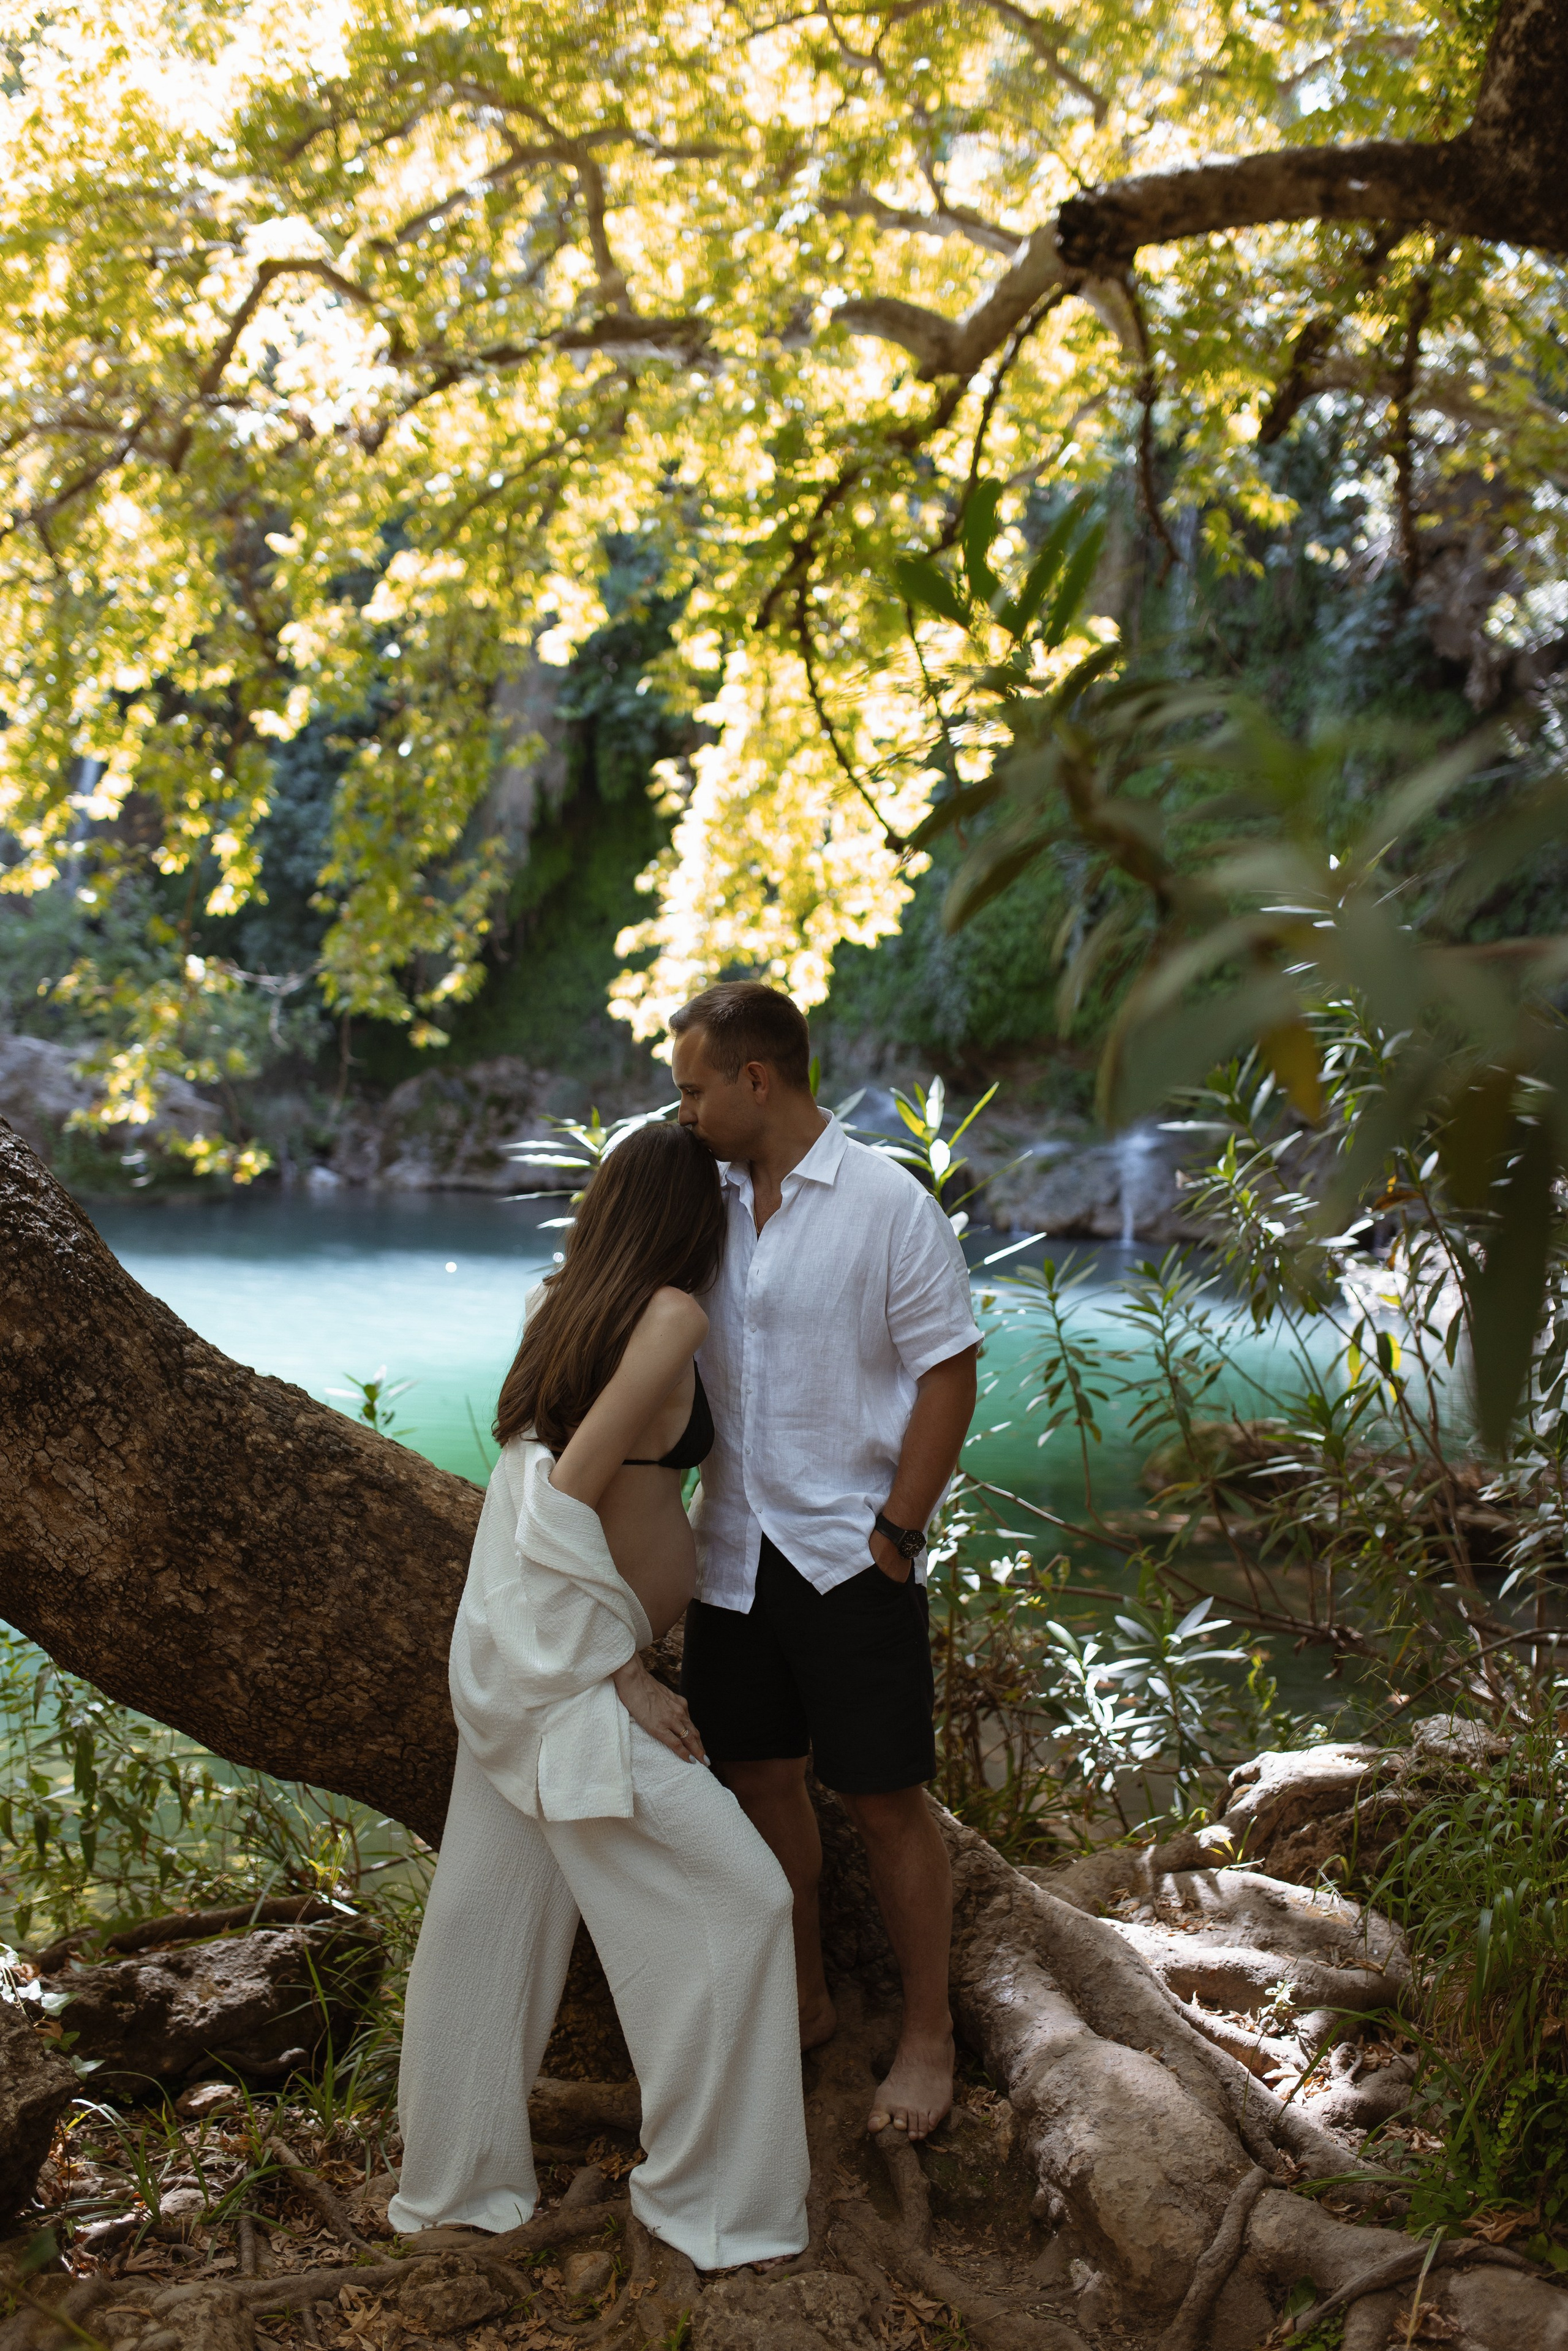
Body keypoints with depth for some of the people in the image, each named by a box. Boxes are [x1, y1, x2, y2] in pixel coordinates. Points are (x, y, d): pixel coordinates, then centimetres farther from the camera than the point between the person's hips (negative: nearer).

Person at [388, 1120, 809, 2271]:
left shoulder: (561, 1303, 8)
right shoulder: (671, 1318, -15)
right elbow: (570, 1491, -21)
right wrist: (625, 1673, -17)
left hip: (510, 1651, 9)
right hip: (566, 1661, -9)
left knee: (490, 1909, 17)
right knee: (732, 1896, -1)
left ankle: (457, 2185, 30)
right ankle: (715, 2199, 8)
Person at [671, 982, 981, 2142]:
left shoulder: (887, 1202, -11)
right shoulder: (710, 1200, 6)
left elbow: (950, 1373, -10)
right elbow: (666, 1358, 19)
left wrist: (895, 1536, -13)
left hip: (852, 1555, -6)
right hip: (735, 1548, 6)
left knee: (885, 1797, 2)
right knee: (758, 1775, 14)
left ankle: (928, 2036, 18)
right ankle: (802, 2002, 33)